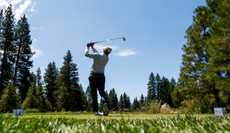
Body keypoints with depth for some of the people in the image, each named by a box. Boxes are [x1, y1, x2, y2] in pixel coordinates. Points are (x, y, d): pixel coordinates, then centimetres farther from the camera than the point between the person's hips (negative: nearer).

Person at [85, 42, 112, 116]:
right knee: (102, 92, -2)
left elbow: (86, 54, -3)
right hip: (101, 76, 3)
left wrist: (87, 47, 14)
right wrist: (92, 47, 31)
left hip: (93, 76, -3)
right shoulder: (107, 58, 9)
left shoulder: (97, 55, -9)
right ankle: (105, 102, -34)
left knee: (94, 94, 0)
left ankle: (96, 111, -2)